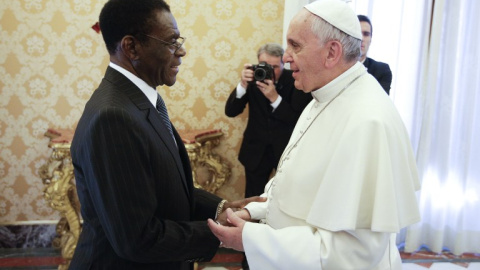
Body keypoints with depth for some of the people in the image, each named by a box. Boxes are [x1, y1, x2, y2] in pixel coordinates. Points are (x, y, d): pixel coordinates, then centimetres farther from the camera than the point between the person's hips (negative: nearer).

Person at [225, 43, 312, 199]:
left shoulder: (294, 81, -12)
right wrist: (243, 85, -26)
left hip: (286, 149, -1)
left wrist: (275, 98, -30)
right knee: (253, 197, 10)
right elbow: (230, 112, -10)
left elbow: (298, 119, -17)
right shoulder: (253, 78, -6)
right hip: (256, 150, 2)